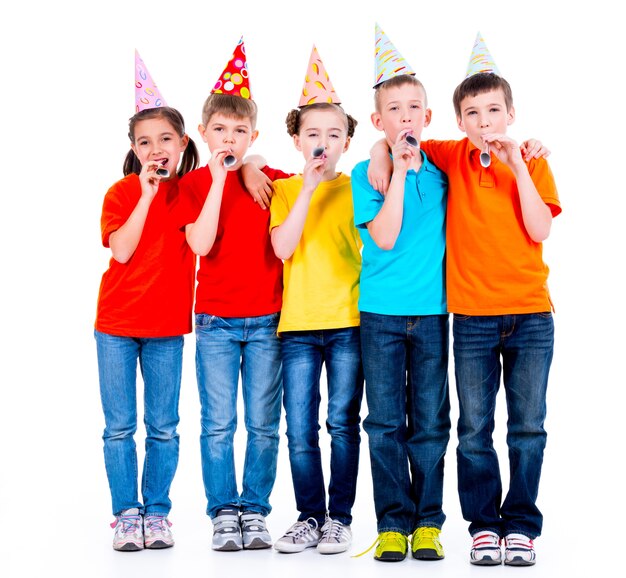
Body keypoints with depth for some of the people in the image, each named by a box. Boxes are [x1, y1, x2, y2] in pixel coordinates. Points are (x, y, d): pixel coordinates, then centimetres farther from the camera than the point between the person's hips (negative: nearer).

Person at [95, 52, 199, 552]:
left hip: (168, 325, 1)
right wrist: (148, 195, -17)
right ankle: (126, 515, 12)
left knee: (164, 428, 5)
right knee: (120, 427, 3)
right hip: (117, 323, -1)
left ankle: (157, 513, 16)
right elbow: (122, 249, -15)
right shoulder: (122, 192, -2)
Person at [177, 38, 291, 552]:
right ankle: (224, 514, 11)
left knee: (263, 425, 4)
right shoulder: (194, 184, 3)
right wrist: (219, 179, -15)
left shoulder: (274, 180, 4)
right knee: (218, 424, 2)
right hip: (216, 320, 0)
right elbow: (201, 244, -14)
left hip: (268, 319, 1)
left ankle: (255, 512, 14)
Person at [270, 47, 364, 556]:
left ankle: (340, 518, 11)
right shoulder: (284, 190, 10)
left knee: (342, 424, 1)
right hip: (298, 322, 1)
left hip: (349, 321, -1)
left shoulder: (357, 186, 7)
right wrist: (307, 190, -10)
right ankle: (310, 517, 15)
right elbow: (283, 248, -7)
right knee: (300, 430, 3)